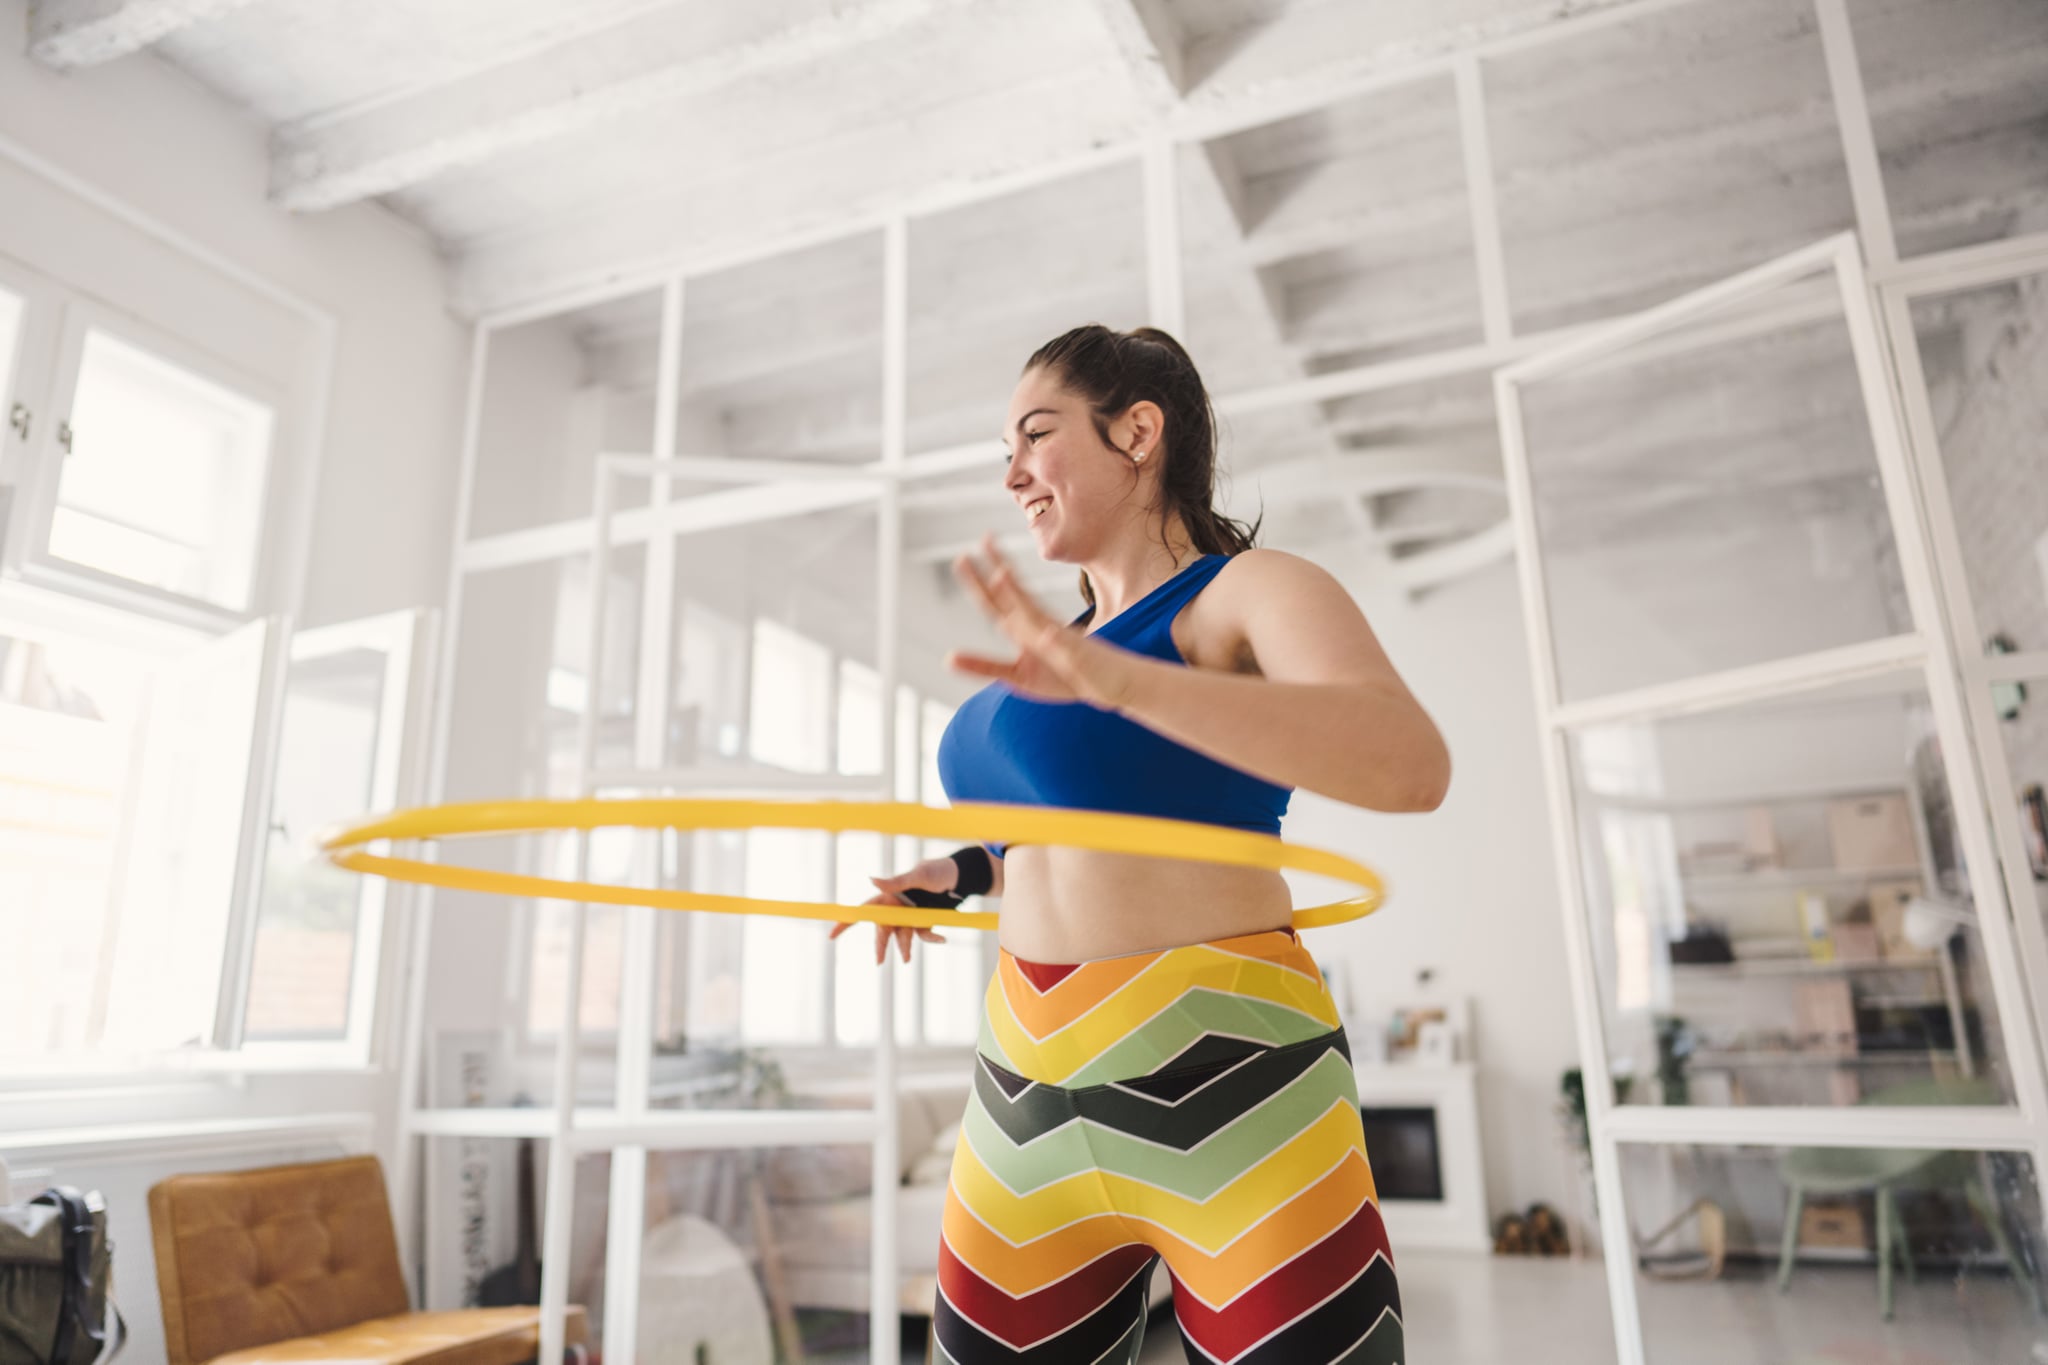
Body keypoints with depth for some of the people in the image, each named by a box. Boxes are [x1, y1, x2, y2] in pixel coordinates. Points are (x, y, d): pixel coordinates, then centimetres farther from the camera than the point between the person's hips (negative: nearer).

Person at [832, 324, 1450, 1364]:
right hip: (1029, 1093, 7)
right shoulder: (1067, 649, 16)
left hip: (1222, 1082, -6)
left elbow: (1413, 765, -26)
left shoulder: (1251, 593, -6)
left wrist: (1114, 678, -34)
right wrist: (966, 871, 15)